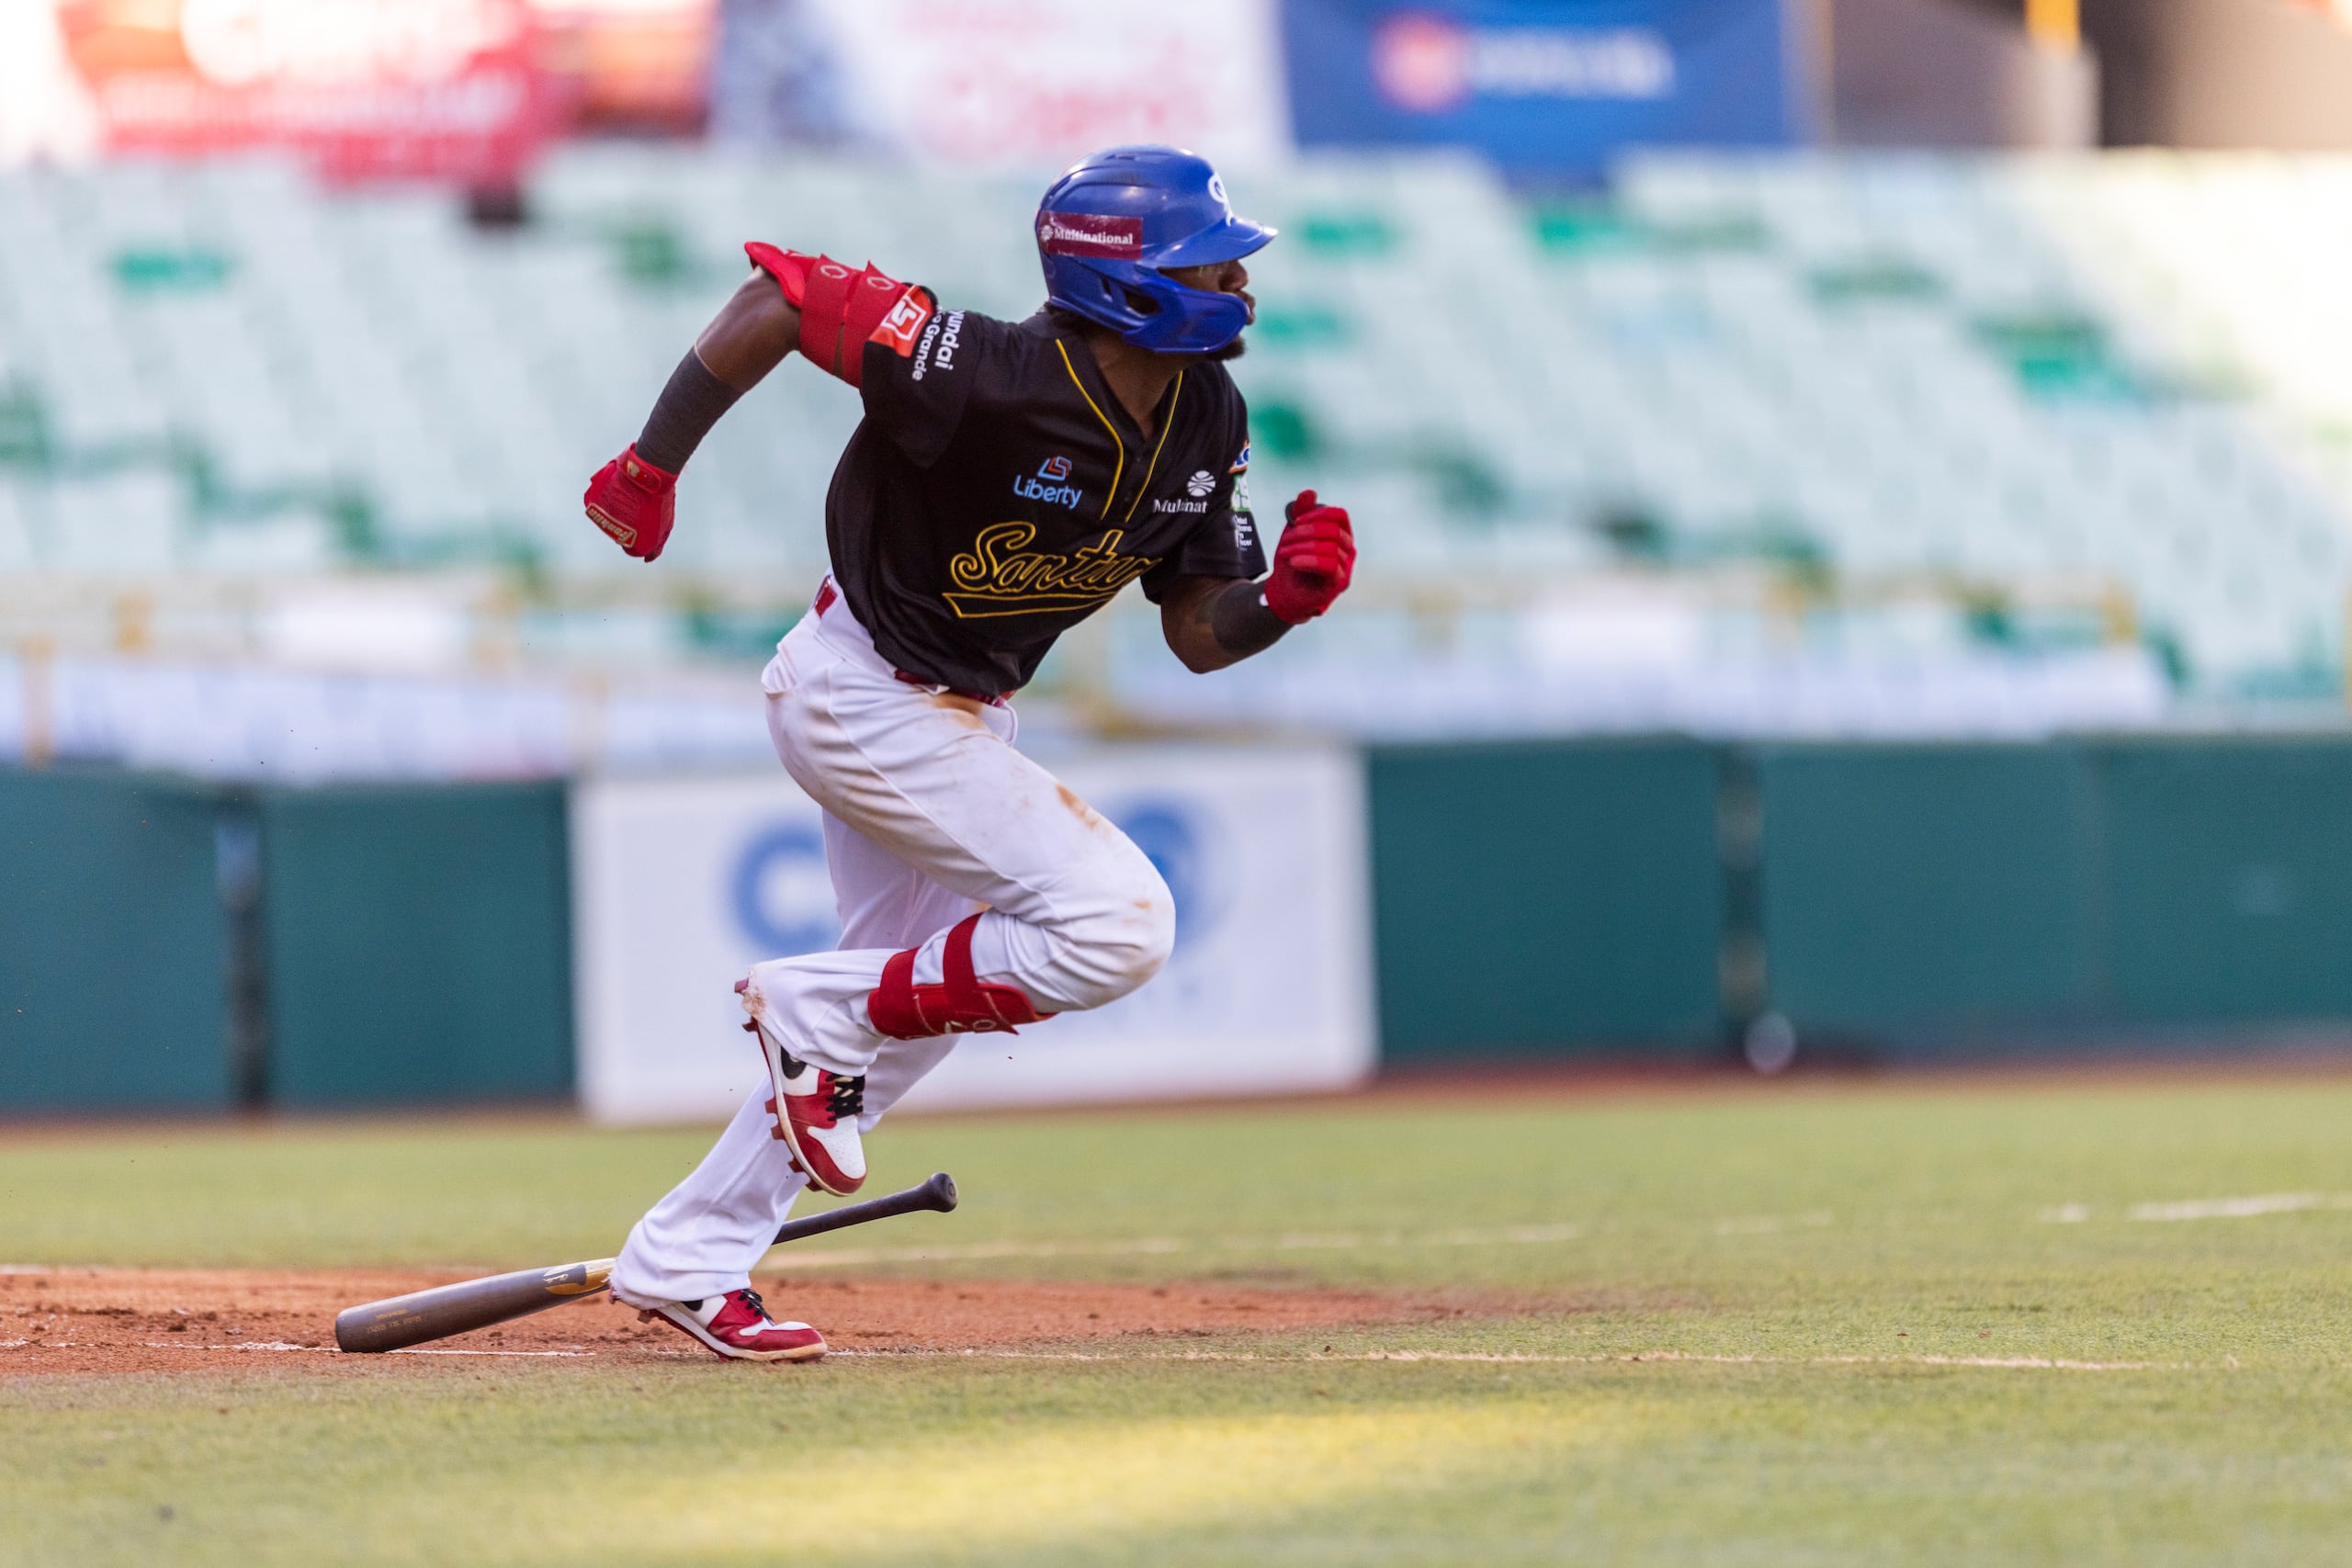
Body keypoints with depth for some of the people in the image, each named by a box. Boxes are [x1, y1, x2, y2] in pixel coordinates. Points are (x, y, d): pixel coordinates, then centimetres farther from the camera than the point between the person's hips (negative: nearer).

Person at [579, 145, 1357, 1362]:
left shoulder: (1204, 422, -5)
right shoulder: (995, 382, -30)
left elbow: (1199, 634, 2)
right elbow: (781, 293, -25)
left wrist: (1285, 600, -20)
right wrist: (651, 469, -20)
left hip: (960, 712, 9)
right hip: (861, 698, -9)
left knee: (908, 1006, 17)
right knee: (1116, 925, -19)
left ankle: (686, 1260, 26)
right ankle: (820, 1010, -4)